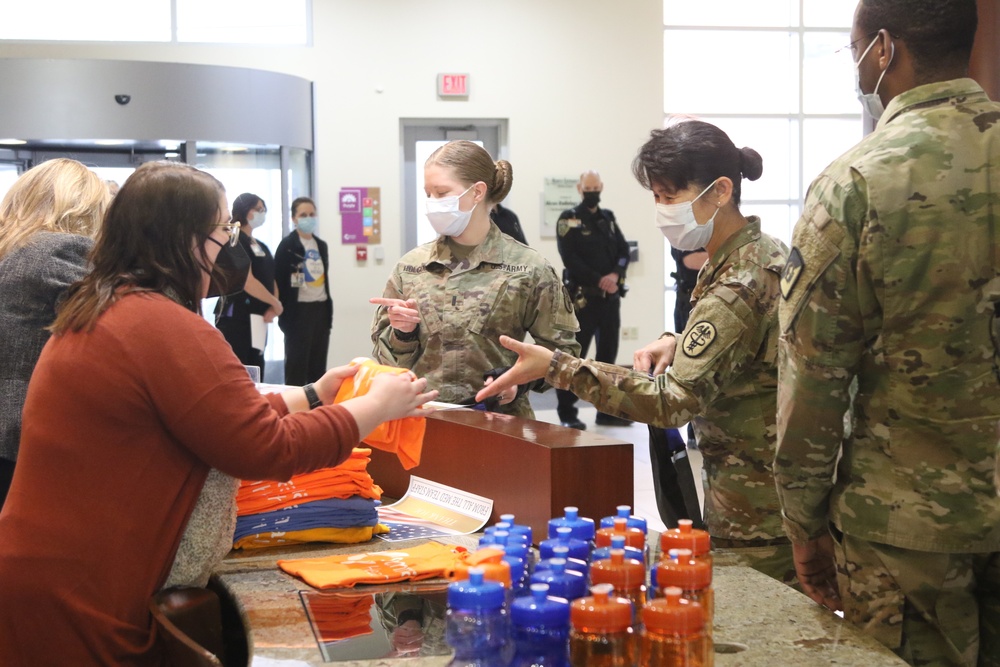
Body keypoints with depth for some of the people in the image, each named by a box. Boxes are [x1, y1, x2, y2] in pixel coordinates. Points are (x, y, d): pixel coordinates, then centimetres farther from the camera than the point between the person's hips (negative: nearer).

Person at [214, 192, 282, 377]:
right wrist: (276, 304, -6)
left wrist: (272, 308, -4)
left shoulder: (262, 247, 18)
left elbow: (271, 280, 17)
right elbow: (247, 282, -18)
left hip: (258, 320, 9)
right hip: (236, 317, -9)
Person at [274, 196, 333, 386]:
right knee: (297, 365, 0)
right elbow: (278, 281, -8)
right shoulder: (287, 245, -6)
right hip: (299, 310, -6)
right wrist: (283, 313, -13)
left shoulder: (321, 245, 12)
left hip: (321, 308, 6)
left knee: (318, 366, 10)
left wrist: (329, 311, 13)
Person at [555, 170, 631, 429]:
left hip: (610, 297, 6)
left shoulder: (608, 217, 15)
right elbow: (570, 258, -12)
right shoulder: (569, 219, -2)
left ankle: (607, 410, 18)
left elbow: (624, 251, 9)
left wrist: (615, 275, -10)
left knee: (608, 353, 10)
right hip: (583, 297, -6)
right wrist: (599, 280, -16)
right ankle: (567, 412, 1)